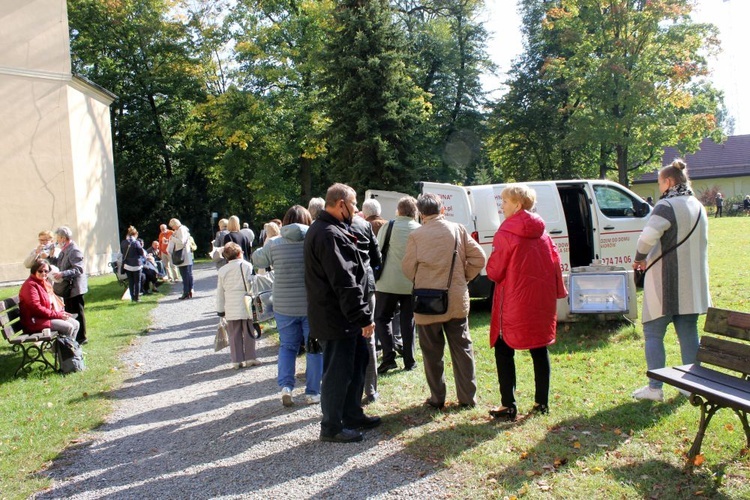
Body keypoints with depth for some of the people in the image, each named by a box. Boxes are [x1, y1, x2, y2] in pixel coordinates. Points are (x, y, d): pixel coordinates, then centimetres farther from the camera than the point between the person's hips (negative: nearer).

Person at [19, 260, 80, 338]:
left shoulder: (44, 283, 17)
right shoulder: (30, 285, -14)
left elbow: (53, 303, 22)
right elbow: (36, 308, -22)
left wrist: (62, 312, 3)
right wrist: (58, 315, -21)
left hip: (50, 316, 10)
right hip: (36, 321, -10)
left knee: (75, 324, -2)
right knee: (68, 327, -22)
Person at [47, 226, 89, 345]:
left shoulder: (75, 251, -18)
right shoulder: (64, 250, 12)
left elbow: (78, 270, -24)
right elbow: (58, 264, 16)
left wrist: (62, 274, -31)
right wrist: (50, 257, 3)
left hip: (74, 288, -10)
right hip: (67, 288, 10)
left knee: (77, 313, -1)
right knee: (69, 313, 18)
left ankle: (81, 338, 9)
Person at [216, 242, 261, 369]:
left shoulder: (222, 270, 7)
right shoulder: (246, 266, -5)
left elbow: (220, 292, 11)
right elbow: (251, 284, -10)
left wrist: (220, 310, 17)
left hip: (231, 309, 3)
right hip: (246, 306, -3)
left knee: (234, 335, 7)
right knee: (249, 333, 6)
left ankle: (237, 360, 9)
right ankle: (250, 358, 9)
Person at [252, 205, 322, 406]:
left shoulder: (273, 245, -5)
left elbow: (257, 259, 12)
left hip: (284, 306, 2)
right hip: (313, 306, -2)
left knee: (287, 346, 19)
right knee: (314, 348, 11)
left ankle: (286, 386, 7)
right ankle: (312, 392, 16)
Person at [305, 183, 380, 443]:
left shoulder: (329, 230, 14)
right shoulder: (329, 235, -22)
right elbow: (345, 282, -26)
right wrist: (363, 317, -22)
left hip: (341, 316, 11)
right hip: (336, 319, -11)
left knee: (358, 360, 20)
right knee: (338, 372, 1)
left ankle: (352, 414, 34)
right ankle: (331, 427, 16)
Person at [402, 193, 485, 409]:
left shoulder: (416, 235, -9)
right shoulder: (457, 230, -2)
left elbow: (408, 268, -6)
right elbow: (478, 258, -2)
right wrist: (464, 278, 11)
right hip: (457, 300, 3)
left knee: (432, 352, 10)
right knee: (462, 349, 13)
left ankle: (437, 398, 17)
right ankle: (467, 397, 20)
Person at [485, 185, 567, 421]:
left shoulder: (506, 233, -13)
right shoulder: (541, 232, 6)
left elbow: (494, 271, -11)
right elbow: (555, 262, 7)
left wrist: (493, 271, 10)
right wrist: (558, 291, 14)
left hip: (514, 303, -6)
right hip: (541, 300, 6)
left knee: (504, 351, 4)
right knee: (539, 349, 14)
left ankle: (508, 406, 4)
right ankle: (542, 402, 20)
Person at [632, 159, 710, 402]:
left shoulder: (667, 206, -15)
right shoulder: (698, 207, 12)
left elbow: (648, 236, -29)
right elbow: (701, 243, 18)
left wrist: (640, 258, -10)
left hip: (666, 282, -8)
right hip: (692, 282, 8)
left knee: (653, 334, 1)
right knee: (688, 333, 14)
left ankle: (655, 388, 2)